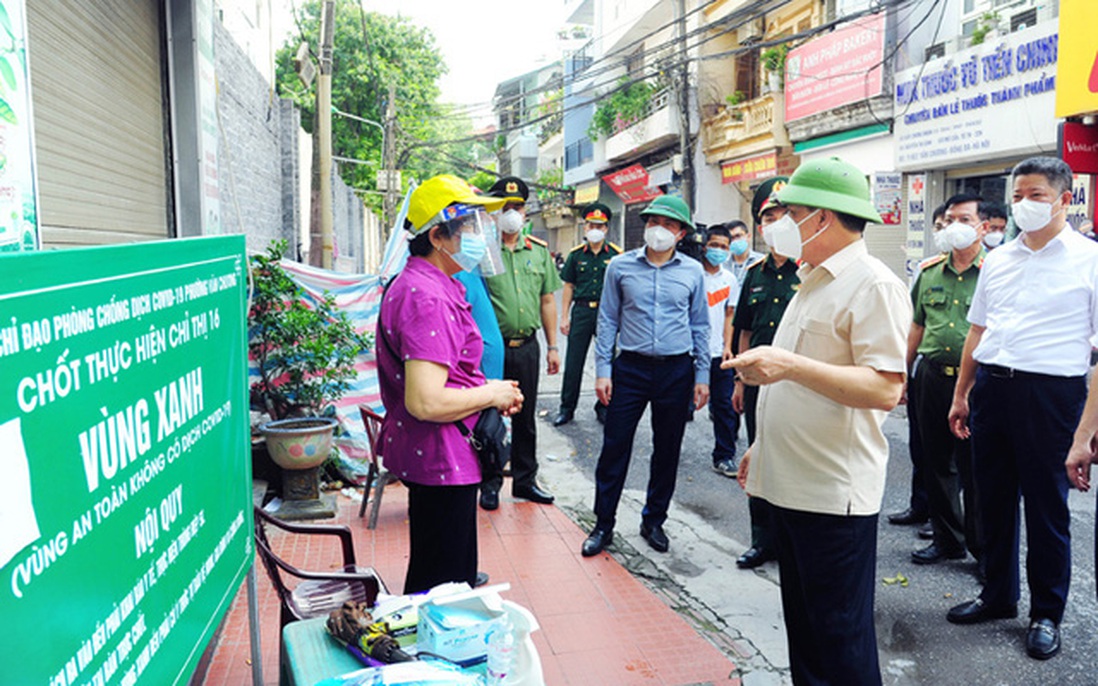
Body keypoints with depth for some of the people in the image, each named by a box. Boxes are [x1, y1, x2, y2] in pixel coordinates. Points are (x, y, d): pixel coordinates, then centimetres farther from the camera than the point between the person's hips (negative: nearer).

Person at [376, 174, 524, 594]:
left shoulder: (413, 284, 12)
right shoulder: (428, 299, -24)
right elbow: (425, 402, -31)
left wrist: (489, 391, 10)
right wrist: (491, 394, -15)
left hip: (443, 458, 11)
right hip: (440, 462, -11)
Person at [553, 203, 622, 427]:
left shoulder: (615, 255, 1)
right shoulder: (576, 254, 5)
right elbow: (568, 286, 8)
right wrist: (564, 316, 2)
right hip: (582, 310, 1)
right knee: (573, 362, 3)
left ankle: (603, 406, 21)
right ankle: (567, 408, 14)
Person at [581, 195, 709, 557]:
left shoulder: (692, 272, 4)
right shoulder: (621, 266, 1)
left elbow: (700, 326, 10)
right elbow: (607, 320, 4)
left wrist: (702, 376, 6)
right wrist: (603, 370, -2)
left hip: (677, 371, 1)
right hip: (630, 367, -1)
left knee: (667, 451, 10)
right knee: (614, 447, 0)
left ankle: (653, 522, 26)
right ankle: (603, 524, 14)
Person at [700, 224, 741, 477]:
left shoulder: (730, 280, 9)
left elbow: (729, 315, 14)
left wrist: (727, 346, 4)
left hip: (718, 353, 4)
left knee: (725, 406, 4)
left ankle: (724, 457, 14)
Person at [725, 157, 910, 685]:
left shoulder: (873, 285, -13)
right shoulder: (814, 282, 16)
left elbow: (885, 389, -23)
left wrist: (790, 365, -30)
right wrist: (764, 444, 23)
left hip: (835, 491, -9)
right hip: (790, 482, 9)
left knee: (840, 638, 2)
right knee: (802, 625, 19)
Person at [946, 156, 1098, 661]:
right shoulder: (997, 260, 12)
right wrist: (961, 393, 14)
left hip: (1049, 392, -5)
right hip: (991, 388, 5)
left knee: (1047, 507, 5)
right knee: (993, 500, 14)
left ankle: (1046, 614, 22)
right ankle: (998, 595, 31)